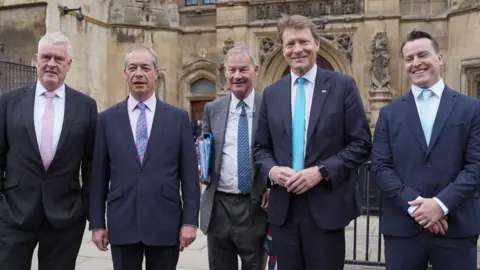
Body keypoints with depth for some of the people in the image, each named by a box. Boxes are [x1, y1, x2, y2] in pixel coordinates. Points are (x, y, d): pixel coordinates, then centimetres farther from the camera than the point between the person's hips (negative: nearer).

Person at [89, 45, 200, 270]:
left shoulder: (178, 118, 2)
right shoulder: (107, 119, 4)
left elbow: (189, 175, 0)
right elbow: (99, 176, 5)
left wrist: (190, 221, -4)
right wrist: (97, 223, 3)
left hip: (165, 224, 0)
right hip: (121, 224, 1)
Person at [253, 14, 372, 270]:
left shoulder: (342, 85, -2)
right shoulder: (271, 93, 9)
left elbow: (361, 143, -4)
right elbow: (261, 147, 12)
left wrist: (322, 171, -15)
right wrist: (272, 170, -9)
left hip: (326, 207, -3)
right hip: (283, 207, 3)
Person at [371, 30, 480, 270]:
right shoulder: (390, 113, 7)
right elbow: (380, 167, -1)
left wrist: (442, 203, -14)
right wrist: (414, 205, -12)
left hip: (457, 226, 0)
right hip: (403, 226, 1)